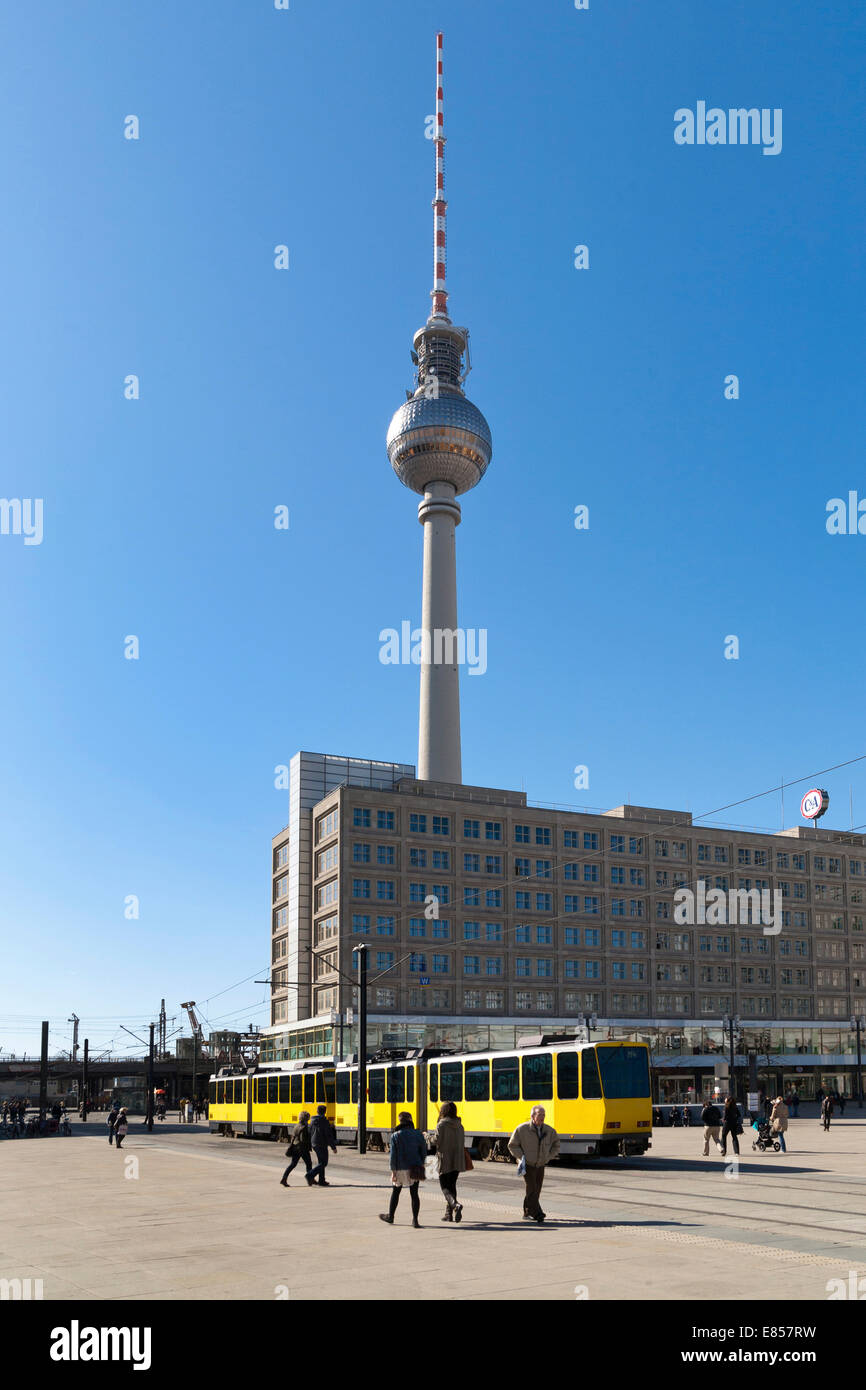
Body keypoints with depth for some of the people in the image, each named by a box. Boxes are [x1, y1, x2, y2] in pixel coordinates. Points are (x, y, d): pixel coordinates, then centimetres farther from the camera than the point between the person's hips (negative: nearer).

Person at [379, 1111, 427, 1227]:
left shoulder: (395, 1136, -8)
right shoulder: (418, 1134, -1)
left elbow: (393, 1155, -9)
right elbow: (423, 1153, 2)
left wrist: (393, 1171, -5)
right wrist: (420, 1166, 14)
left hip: (400, 1169, -2)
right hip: (415, 1169, 2)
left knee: (395, 1192, 16)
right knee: (414, 1194, 6)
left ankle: (390, 1216, 31)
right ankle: (415, 1220, 0)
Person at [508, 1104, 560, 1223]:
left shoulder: (549, 1130, -2)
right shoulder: (522, 1129, -12)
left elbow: (556, 1146, 14)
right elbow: (512, 1145, -2)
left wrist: (548, 1157, 2)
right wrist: (522, 1157, -12)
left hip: (541, 1166, 4)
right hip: (527, 1166, -4)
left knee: (536, 1190, 7)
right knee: (532, 1189, -14)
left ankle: (527, 1214, 20)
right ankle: (537, 1214, -14)